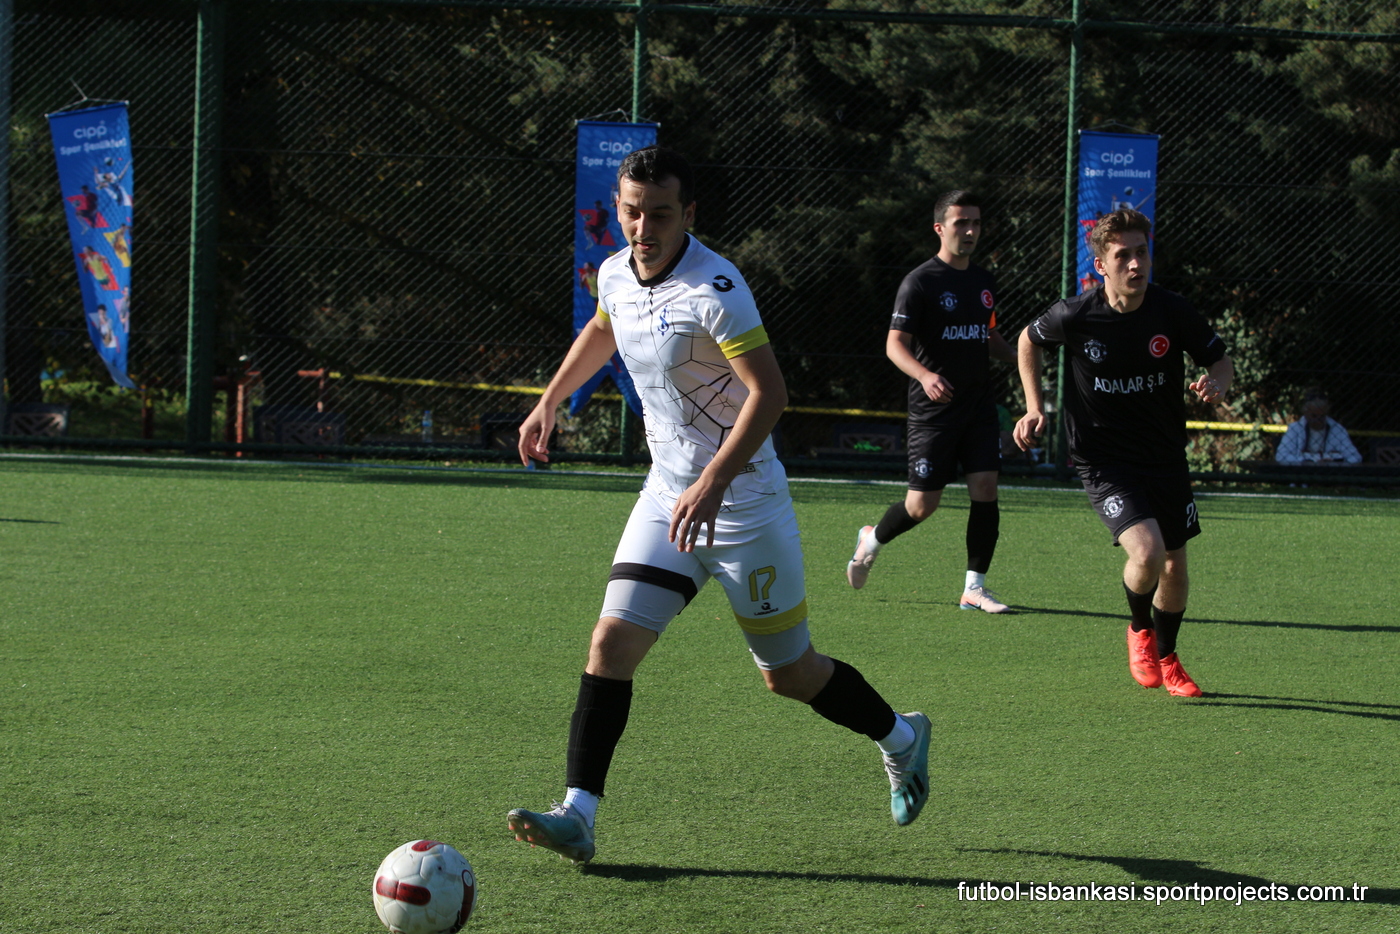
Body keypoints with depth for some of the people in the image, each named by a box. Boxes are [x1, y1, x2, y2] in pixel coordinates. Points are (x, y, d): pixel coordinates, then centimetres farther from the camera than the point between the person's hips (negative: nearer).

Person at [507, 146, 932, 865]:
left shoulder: (714, 289, -22)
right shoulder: (615, 274, 2)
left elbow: (768, 394, -27)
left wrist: (712, 484, -35)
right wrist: (548, 401, 29)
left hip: (741, 500, -6)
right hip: (666, 495, 6)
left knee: (789, 673, 6)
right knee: (612, 642, -10)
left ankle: (901, 739, 32)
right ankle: (577, 815, -11)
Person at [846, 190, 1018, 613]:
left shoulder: (984, 281, 12)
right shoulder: (920, 282, -9)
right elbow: (895, 344, -14)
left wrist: (1021, 360, 8)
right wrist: (924, 374, -32)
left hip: (979, 405, 5)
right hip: (933, 411, -5)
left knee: (985, 489, -7)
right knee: (922, 505, -3)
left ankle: (974, 588, 1)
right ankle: (871, 540, 28)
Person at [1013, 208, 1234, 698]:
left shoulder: (1173, 312, -11)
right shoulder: (1075, 316, -15)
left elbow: (1220, 360, 3)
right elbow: (1029, 340, 7)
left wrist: (1215, 385, -20)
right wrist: (1035, 408, 2)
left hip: (1165, 455, 3)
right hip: (1103, 460, -3)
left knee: (1175, 567, 12)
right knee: (1147, 551, -23)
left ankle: (1166, 658, 40)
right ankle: (1139, 629, 9)